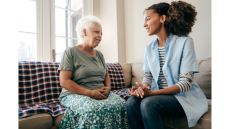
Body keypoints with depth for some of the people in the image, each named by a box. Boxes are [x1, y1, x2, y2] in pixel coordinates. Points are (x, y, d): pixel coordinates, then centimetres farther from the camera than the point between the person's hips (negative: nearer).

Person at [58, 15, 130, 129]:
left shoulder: (99, 54, 16)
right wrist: (90, 93, -18)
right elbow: (64, 82, -10)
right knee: (93, 109, -36)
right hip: (75, 94, -4)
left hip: (101, 93, 5)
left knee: (121, 104, -23)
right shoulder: (70, 53, -3)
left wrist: (108, 87, -3)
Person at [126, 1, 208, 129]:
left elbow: (186, 82, -16)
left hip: (184, 97, -4)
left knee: (148, 103, -30)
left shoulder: (185, 42, -11)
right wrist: (143, 87, -18)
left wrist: (152, 93, -26)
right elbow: (147, 76, 7)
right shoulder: (149, 48, 6)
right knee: (131, 102, -22)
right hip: (159, 95, 5)